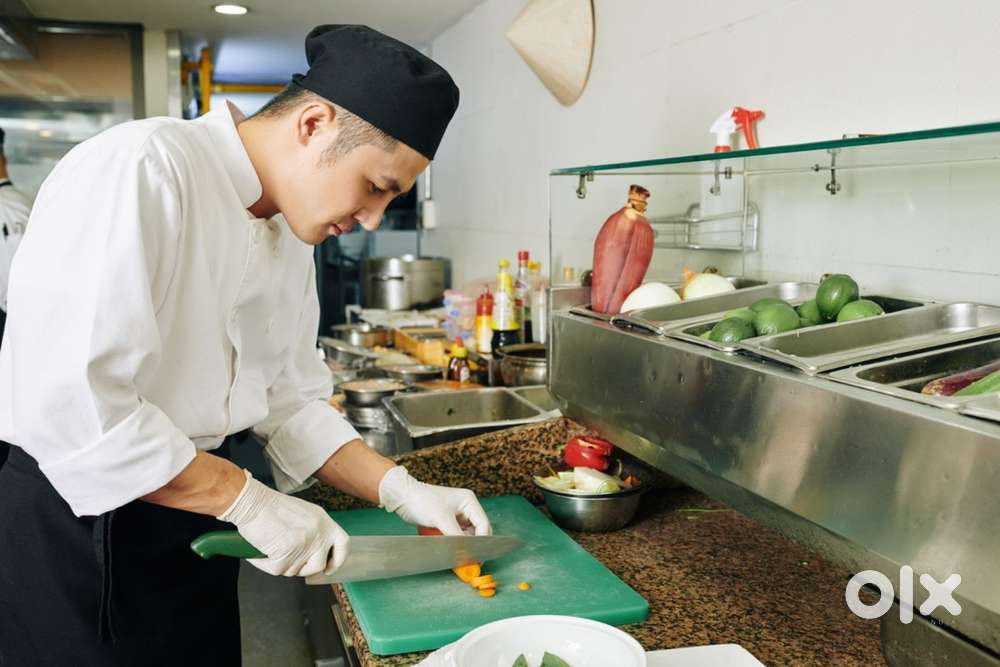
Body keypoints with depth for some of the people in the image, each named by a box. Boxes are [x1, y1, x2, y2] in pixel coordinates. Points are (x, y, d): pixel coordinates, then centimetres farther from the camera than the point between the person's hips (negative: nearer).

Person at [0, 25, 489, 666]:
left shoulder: (291, 241, 5)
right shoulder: (141, 170, -22)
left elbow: (290, 402, 11)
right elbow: (67, 405, -29)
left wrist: (401, 490, -1)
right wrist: (248, 500, -22)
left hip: (196, 532, 8)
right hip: (73, 528, -7)